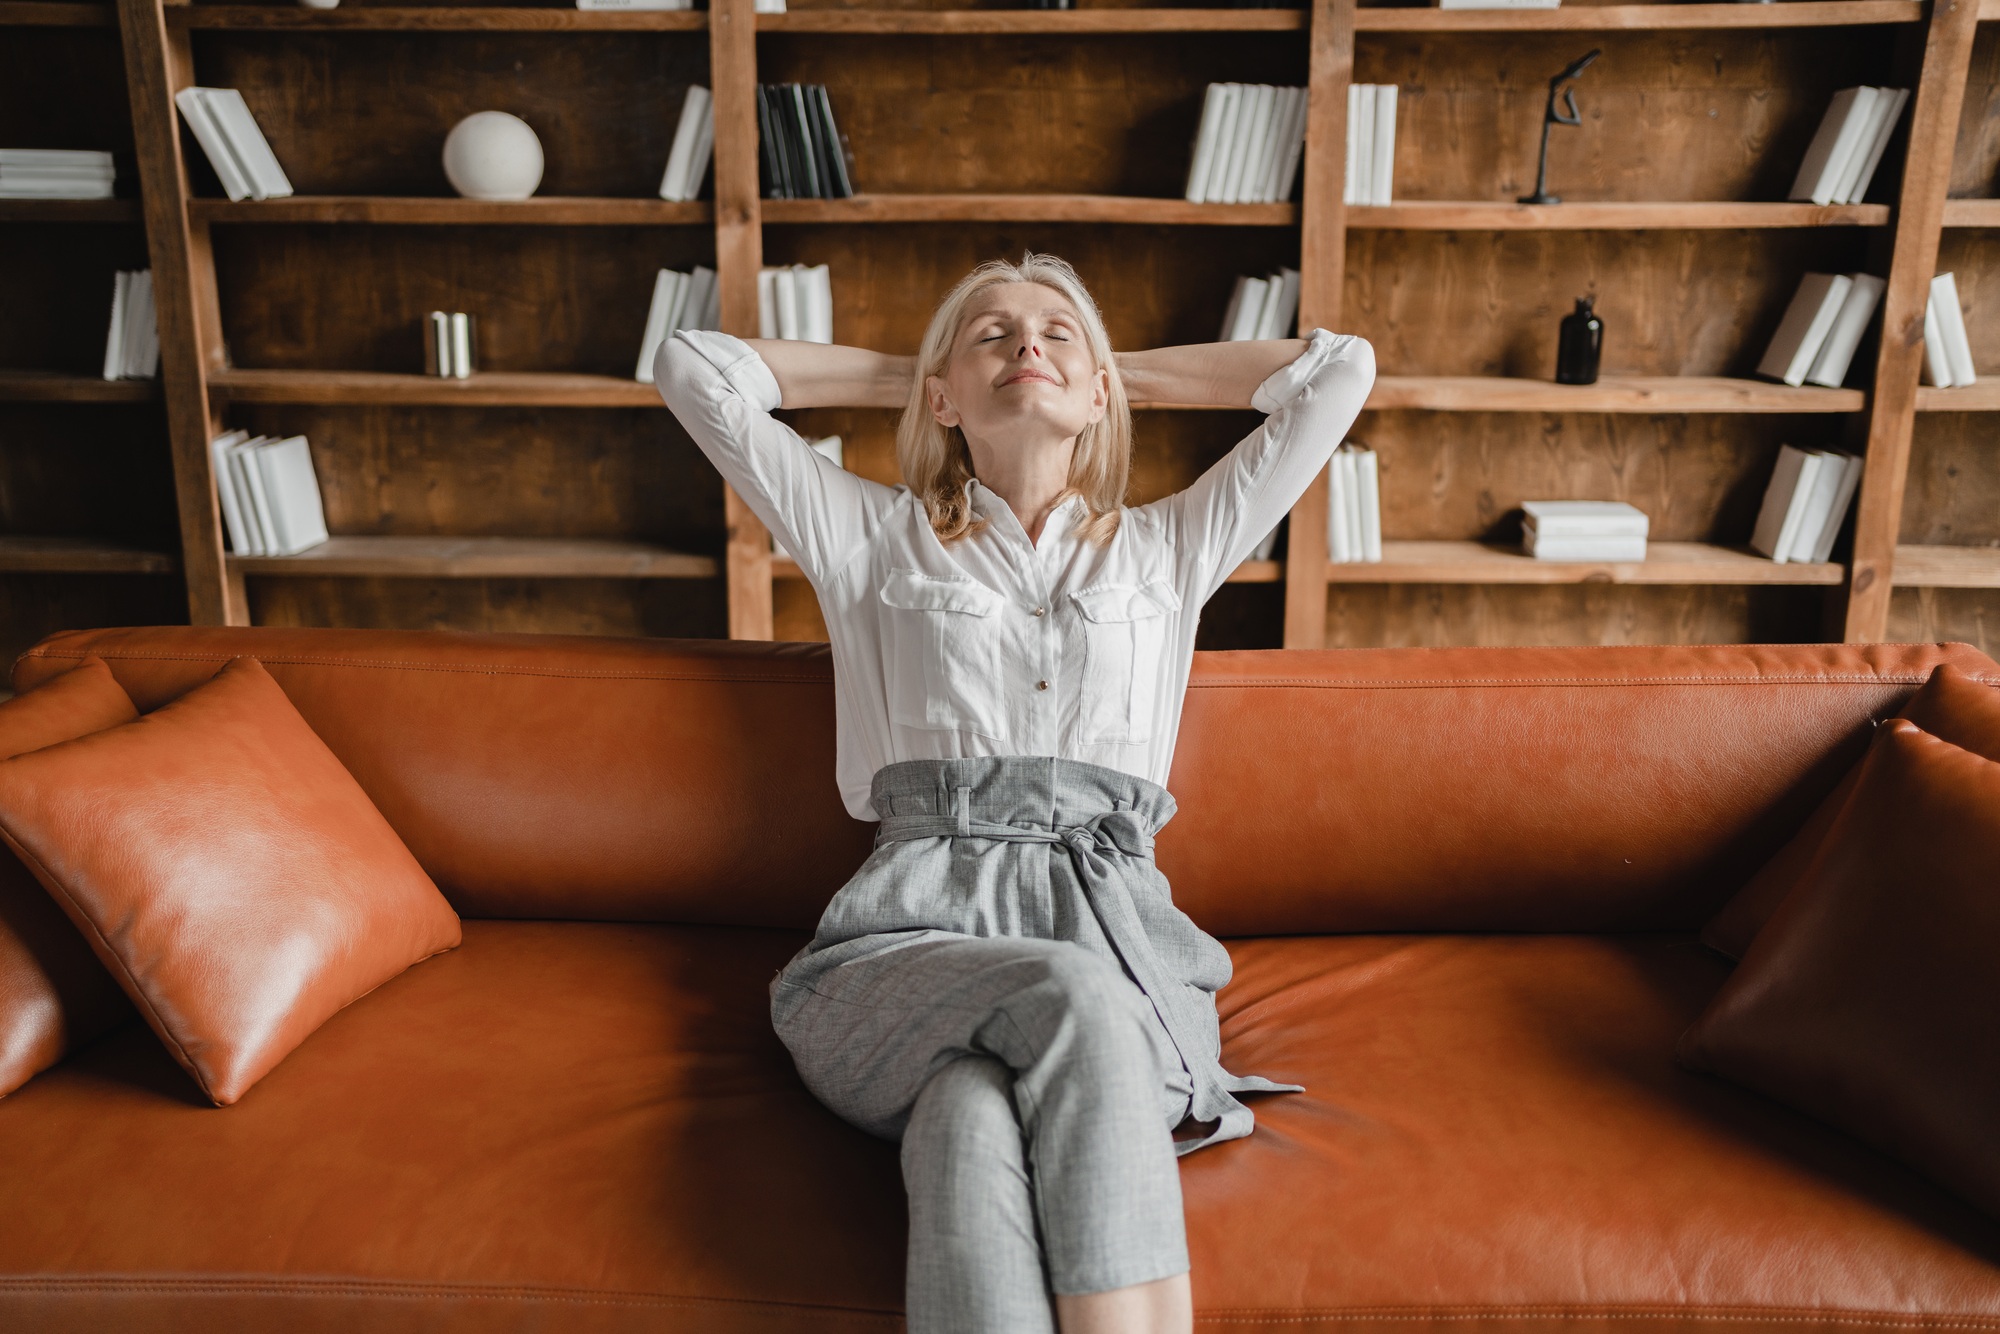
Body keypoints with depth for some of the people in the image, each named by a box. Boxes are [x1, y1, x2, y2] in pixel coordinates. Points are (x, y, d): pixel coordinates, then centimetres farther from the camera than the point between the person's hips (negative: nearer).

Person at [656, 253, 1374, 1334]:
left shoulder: (1166, 550, 24)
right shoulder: (876, 539, 21)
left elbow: (1340, 368, 26)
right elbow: (694, 368, 22)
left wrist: (1126, 373, 32)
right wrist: (895, 375, 31)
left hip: (1120, 929, 1)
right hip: (916, 931, 0)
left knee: (975, 1114, -35)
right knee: (1074, 998, -37)